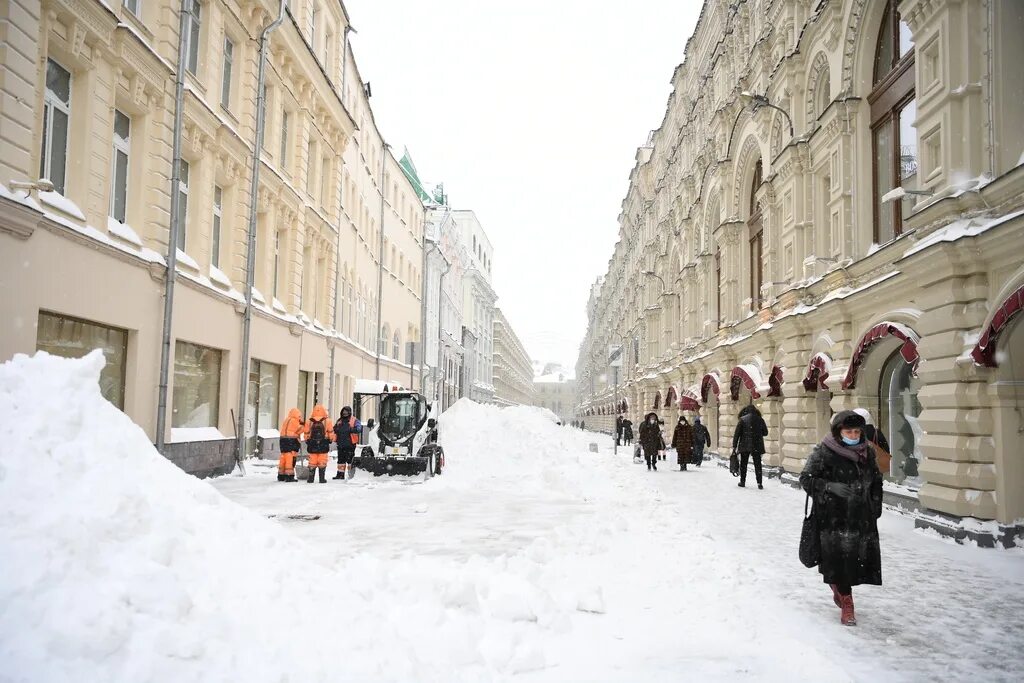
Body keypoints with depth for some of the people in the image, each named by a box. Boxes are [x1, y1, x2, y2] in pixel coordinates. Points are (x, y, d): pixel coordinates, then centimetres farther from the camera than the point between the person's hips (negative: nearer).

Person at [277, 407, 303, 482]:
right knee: (290, 459, -8)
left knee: (283, 458, 12)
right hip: (291, 441, -9)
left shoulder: (286, 420, 18)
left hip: (283, 440, 9)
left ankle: (281, 476, 17)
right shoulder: (294, 421, -9)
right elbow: (299, 430, -7)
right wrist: (302, 425, 9)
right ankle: (289, 476, -11)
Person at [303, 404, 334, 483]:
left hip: (312, 445, 2)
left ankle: (310, 478, 9)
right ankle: (322, 478, 3)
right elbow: (331, 432, 1)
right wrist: (331, 440, 17)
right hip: (323, 444, -2)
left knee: (312, 462, 8)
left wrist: (307, 441, 22)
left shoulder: (309, 421, 1)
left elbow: (306, 433, 7)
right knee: (322, 462, 3)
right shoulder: (327, 421, -5)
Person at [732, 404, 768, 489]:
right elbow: (765, 433, 10)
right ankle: (759, 483, 3)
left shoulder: (742, 419, -3)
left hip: (745, 446, -1)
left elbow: (737, 434, -5)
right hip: (757, 446, 2)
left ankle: (742, 482, 13)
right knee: (757, 464, 7)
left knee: (743, 464, 10)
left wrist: (734, 446, -2)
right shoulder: (760, 419, 3)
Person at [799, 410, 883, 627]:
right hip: (833, 518, -5)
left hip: (862, 517, 5)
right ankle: (846, 603, 9)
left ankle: (839, 588, 36)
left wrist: (876, 505, 14)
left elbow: (876, 480, 21)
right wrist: (830, 487, -25)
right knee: (838, 557, -6)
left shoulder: (867, 452, 7)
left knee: (860, 557, 7)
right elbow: (806, 478, -11)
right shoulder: (824, 452, -11)